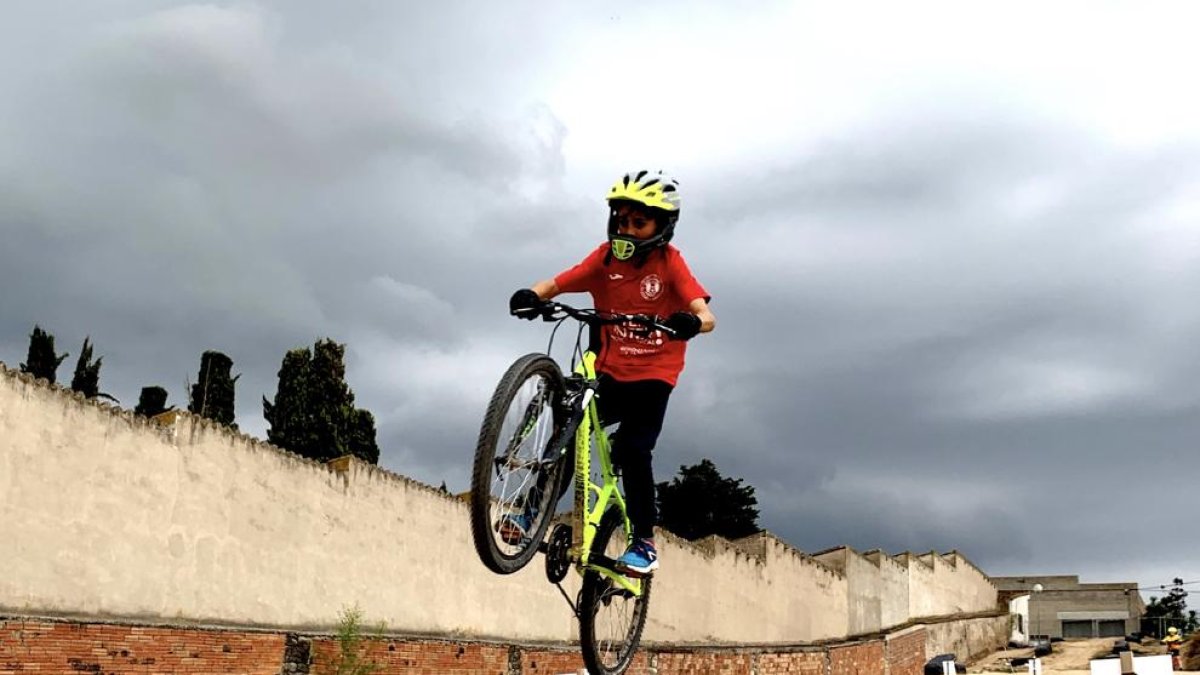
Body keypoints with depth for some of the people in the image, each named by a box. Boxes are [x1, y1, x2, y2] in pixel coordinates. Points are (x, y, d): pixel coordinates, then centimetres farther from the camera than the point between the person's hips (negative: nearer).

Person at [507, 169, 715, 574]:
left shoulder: (670, 263, -9)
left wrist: (692, 322, -44)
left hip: (651, 377, -3)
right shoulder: (606, 257, -1)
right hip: (607, 374, 3)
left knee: (632, 449, -18)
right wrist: (533, 295, -31)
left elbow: (706, 316, -20)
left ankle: (644, 544, -5)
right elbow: (556, 284, -9)